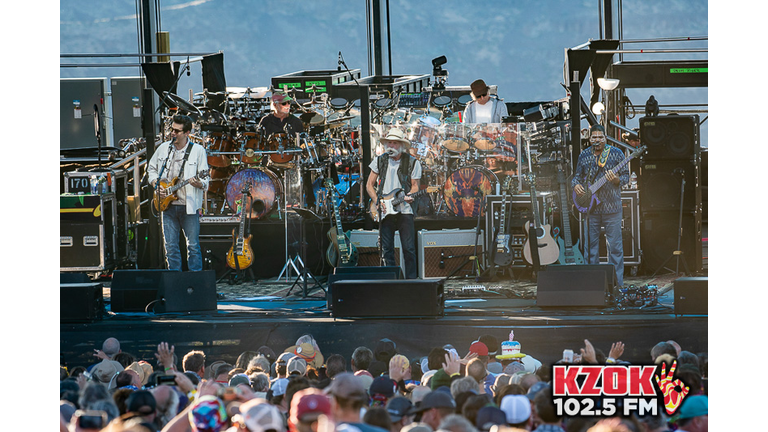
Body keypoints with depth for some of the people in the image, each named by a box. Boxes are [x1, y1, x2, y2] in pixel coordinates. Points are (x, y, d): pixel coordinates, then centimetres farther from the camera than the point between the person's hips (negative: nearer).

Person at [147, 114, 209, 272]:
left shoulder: (198, 151, -2)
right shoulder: (163, 148, 9)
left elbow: (205, 181, -3)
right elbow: (151, 169, 22)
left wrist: (198, 183, -26)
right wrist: (156, 185, 4)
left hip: (188, 205, -4)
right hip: (167, 205, 4)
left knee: (193, 245, -3)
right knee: (170, 246, 4)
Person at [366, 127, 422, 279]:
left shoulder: (412, 163, 3)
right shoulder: (379, 161, 9)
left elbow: (415, 185, 6)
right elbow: (369, 185, 12)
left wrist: (409, 196, -16)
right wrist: (377, 201, -4)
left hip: (404, 210, -2)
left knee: (409, 249, -6)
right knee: (387, 250, 2)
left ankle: (411, 279, 2)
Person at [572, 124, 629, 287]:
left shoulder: (616, 153, 0)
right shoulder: (584, 156, 8)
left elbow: (626, 176, 1)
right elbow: (577, 175, 16)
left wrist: (616, 180, -20)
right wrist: (576, 185, -6)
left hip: (612, 207, -3)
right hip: (591, 207, 3)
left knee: (615, 246, -4)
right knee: (591, 246, 6)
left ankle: (617, 284, 0)